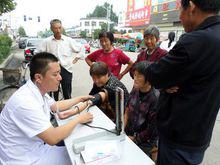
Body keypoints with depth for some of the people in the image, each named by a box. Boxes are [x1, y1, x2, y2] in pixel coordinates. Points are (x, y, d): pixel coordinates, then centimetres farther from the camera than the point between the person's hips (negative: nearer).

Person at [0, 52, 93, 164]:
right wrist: (79, 119, -17)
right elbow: (53, 138, -29)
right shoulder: (26, 102, -31)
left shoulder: (38, 90, -4)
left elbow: (55, 106, 15)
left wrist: (80, 99, 15)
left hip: (34, 147, 7)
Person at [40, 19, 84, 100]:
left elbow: (81, 49, 10)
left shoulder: (69, 40, 2)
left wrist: (76, 59, 6)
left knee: (67, 94, 8)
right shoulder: (47, 41, 2)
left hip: (66, 69, 0)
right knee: (54, 94, 11)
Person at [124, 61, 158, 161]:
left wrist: (134, 138, -9)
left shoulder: (155, 99, -24)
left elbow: (152, 129, -18)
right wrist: (123, 131, 0)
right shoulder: (135, 91, -5)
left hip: (144, 143, -5)